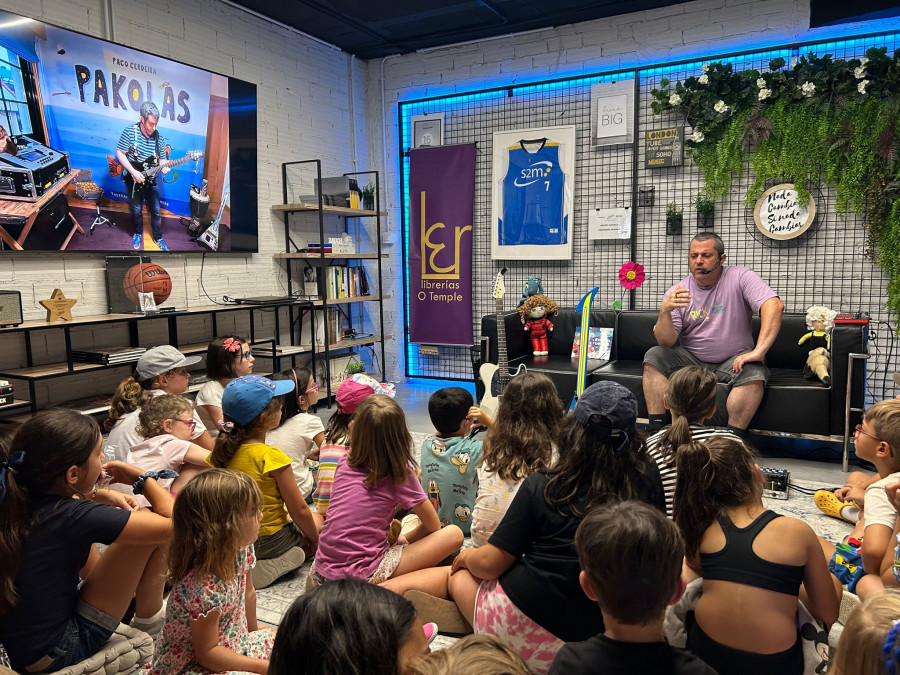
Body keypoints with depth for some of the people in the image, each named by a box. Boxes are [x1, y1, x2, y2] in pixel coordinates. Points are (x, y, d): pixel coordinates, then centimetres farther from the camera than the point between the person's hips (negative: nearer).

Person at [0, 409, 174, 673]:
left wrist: (100, 495, 1)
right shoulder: (76, 517, -28)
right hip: (60, 652, -8)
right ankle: (148, 622, 10)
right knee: (155, 533, -13)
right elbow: (175, 521, -25)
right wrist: (140, 476, -10)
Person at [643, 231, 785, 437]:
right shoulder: (676, 292, -2)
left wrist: (758, 351, -33)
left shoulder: (741, 278, -7)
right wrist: (664, 311, -31)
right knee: (653, 356, -19)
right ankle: (656, 431, -19)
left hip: (733, 360, -2)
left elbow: (774, 305, -23)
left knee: (754, 373, -31)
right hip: (691, 359, 2)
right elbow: (666, 342, -10)